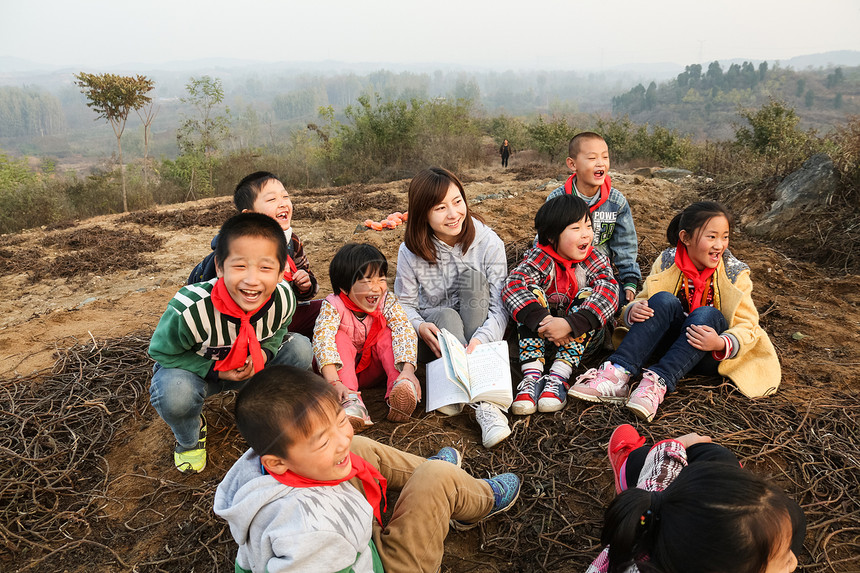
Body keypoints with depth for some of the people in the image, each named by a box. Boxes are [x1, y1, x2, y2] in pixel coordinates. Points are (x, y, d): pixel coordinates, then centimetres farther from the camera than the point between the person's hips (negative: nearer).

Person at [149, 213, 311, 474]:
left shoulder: (284, 299, -26)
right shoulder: (190, 309, -38)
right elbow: (161, 352, -20)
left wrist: (264, 352, -23)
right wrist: (216, 371, -27)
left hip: (247, 364, 3)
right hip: (192, 366, -3)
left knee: (302, 351, -17)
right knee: (175, 393, -36)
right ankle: (189, 438, 3)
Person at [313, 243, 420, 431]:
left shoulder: (386, 300, -18)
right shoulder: (333, 305, -24)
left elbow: (404, 330, -31)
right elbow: (322, 339, -39)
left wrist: (408, 370, -49)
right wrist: (334, 382, -54)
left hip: (374, 367, 2)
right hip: (344, 367, -1)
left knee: (387, 334, -22)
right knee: (339, 337, -29)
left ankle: (400, 388, -41)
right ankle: (351, 401, -46)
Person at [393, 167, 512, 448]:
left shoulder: (488, 243, -13)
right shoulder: (411, 252, -9)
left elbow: (500, 306, -16)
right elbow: (404, 304, -3)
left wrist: (481, 339, -36)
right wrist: (420, 326, -27)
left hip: (479, 334, 0)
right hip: (434, 337, 0)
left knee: (472, 275, -26)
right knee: (445, 315, -33)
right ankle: (483, 404, -42)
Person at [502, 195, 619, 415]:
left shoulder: (595, 260, -8)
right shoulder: (540, 259, -10)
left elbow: (608, 293, -27)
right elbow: (512, 285, -27)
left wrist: (569, 325, -42)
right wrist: (541, 319, -43)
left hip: (582, 335, 0)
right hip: (541, 334, 0)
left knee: (588, 295, -25)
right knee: (532, 293, -23)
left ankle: (558, 377, -32)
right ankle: (532, 376, -34)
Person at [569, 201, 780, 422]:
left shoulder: (735, 273, -6)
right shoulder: (667, 262, -3)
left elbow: (747, 326, -10)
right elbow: (643, 299, 0)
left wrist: (721, 344, -33)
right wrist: (634, 310, -26)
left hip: (711, 356, -1)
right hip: (670, 342, 1)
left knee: (706, 314, -32)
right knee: (664, 300, -28)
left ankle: (659, 382, -44)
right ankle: (618, 373, -42)